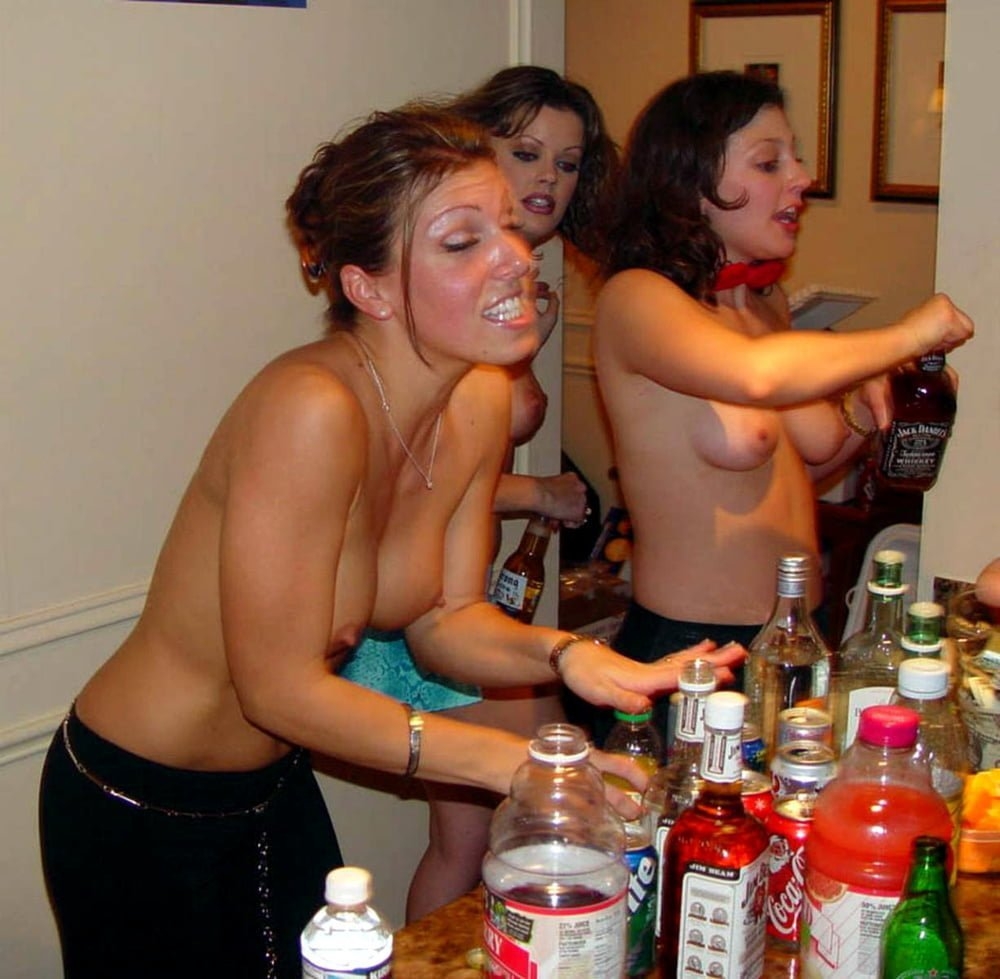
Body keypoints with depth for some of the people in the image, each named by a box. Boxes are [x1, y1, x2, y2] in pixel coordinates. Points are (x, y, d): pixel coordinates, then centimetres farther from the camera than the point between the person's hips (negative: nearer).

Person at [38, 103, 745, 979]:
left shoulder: (480, 400, -7)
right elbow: (281, 688, -27)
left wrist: (566, 655, -21)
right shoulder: (311, 411, -32)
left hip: (278, 790, 7)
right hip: (141, 819, -7)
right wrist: (516, 761, -28)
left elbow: (441, 620, -1)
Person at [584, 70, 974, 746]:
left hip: (800, 644, 7)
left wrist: (862, 415, 1)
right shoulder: (634, 298, -14)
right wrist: (904, 339, -20)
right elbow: (752, 374, -35)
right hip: (685, 655, -7)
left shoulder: (770, 303, 8)